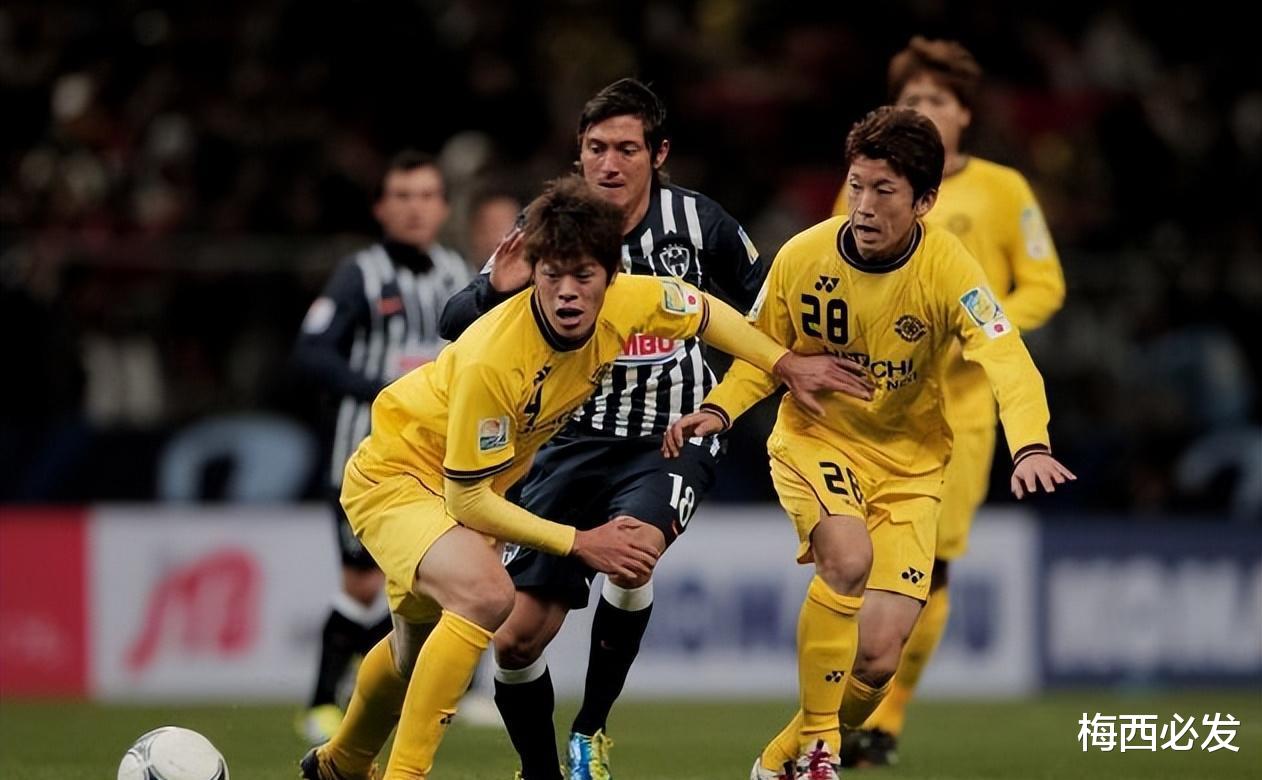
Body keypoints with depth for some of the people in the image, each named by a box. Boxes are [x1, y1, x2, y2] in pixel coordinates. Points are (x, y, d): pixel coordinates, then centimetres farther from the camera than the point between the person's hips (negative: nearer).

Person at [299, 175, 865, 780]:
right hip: (394, 474, -7)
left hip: (462, 486, 7)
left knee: (417, 650, 26)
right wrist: (579, 543, -27)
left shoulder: (628, 302, -21)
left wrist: (786, 365, 7)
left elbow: (703, 310, 4)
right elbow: (468, 499, -29)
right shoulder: (493, 360, -39)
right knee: (486, 594, -34)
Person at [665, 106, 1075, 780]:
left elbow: (1010, 366, -32)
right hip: (815, 439, 0)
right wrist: (717, 410, -16)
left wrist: (1030, 447, -51)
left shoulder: (948, 270, -19)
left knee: (877, 657, -7)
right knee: (849, 557, -32)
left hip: (908, 463, 0)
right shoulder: (802, 258, -13)